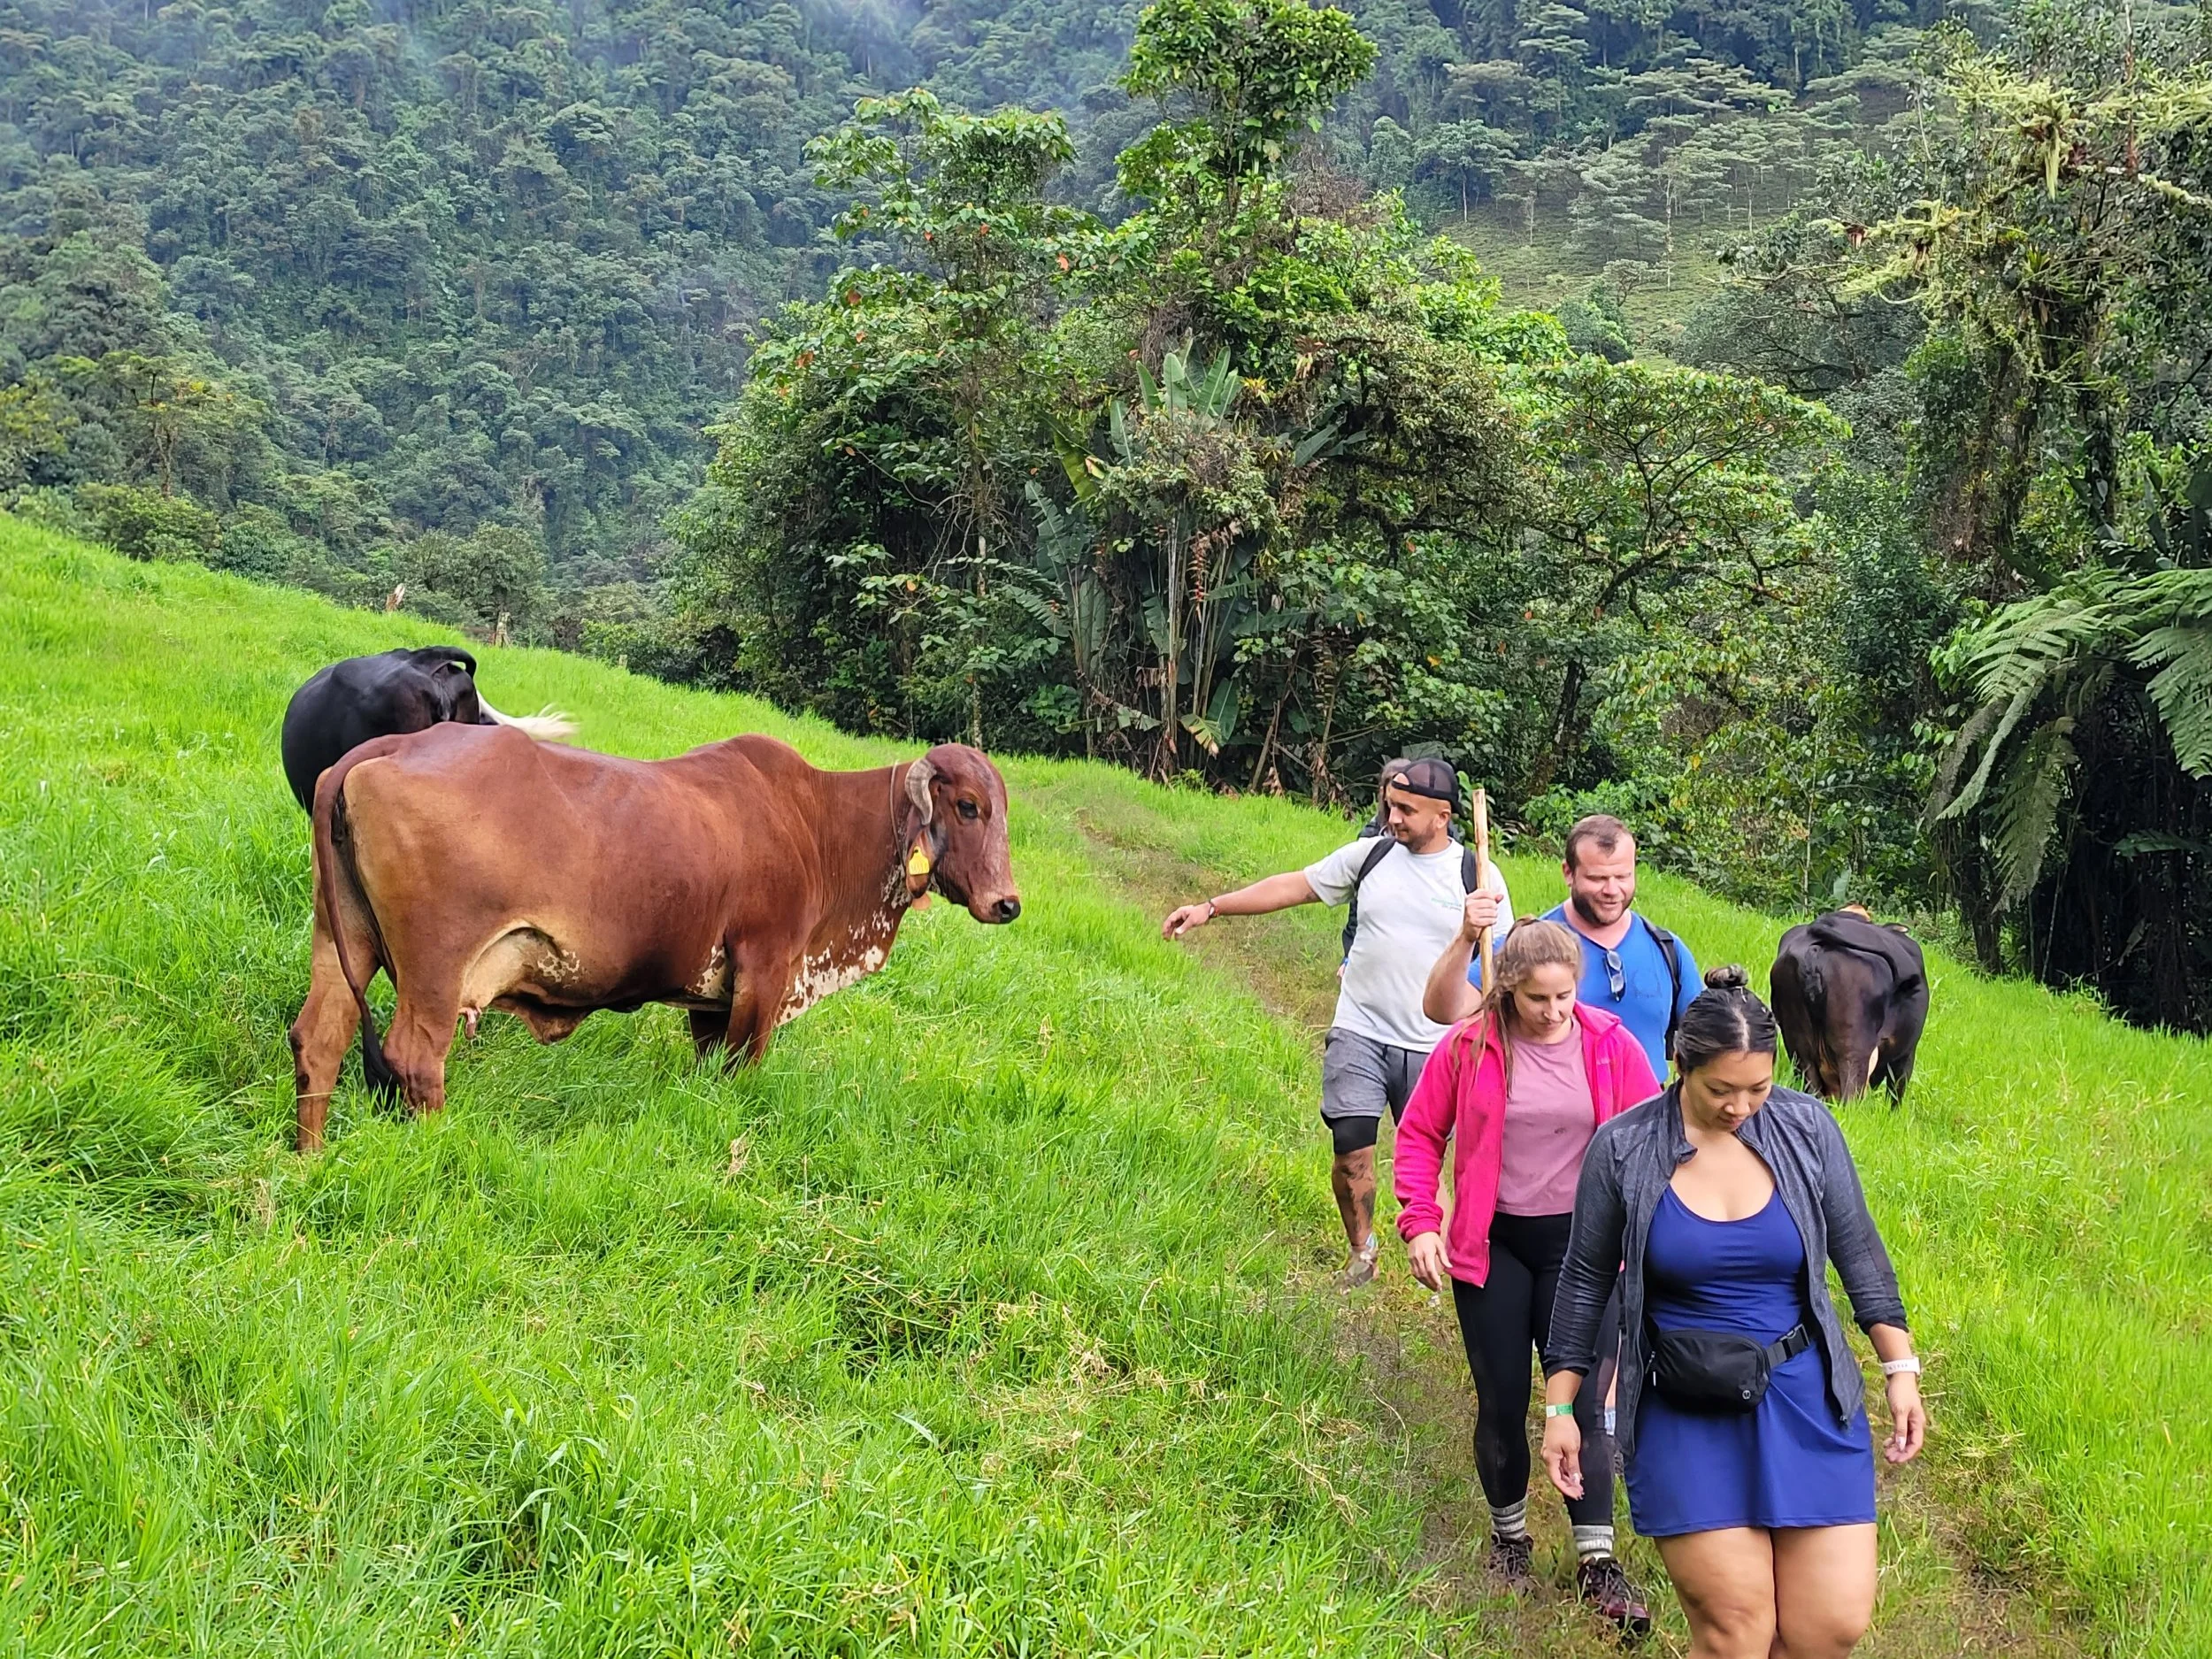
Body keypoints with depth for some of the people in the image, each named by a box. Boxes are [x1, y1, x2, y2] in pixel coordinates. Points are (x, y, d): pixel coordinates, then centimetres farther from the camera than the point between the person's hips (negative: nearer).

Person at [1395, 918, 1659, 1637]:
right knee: (1502, 1401, 9)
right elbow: (1419, 1134, 0)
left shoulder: (1610, 1046, -8)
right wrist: (1420, 1222, -9)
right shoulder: (1468, 1048, -9)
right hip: (1491, 1246, 0)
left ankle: (1597, 1562, 8)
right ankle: (1508, 1532, 31)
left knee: (1582, 1401, 0)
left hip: (1578, 1242, 0)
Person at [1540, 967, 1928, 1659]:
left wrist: (1901, 1370, 6)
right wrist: (1559, 1408, 4)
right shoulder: (1623, 1149, -7)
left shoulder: (1806, 1128, -3)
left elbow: (1859, 1254, 7)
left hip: (1806, 1402, 2)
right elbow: (1585, 1281, 3)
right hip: (1688, 1417, -2)